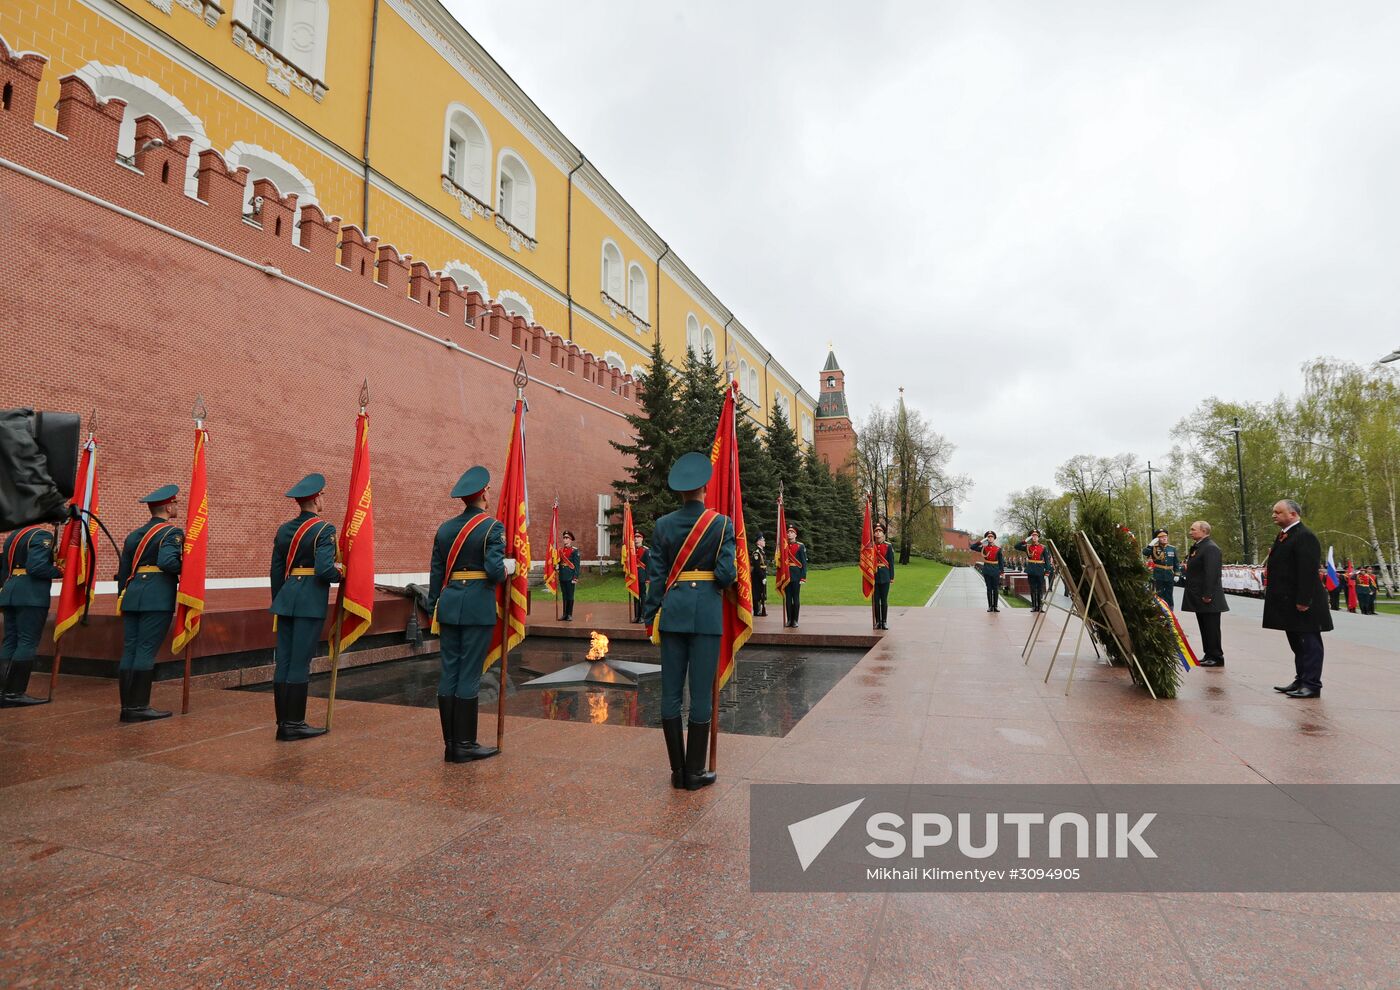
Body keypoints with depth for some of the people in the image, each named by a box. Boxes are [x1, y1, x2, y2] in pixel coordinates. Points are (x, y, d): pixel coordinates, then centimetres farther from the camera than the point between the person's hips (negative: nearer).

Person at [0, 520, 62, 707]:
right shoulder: (42, 535, -10)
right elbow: (37, 566, -20)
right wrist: (60, 571, -6)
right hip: (32, 597, -9)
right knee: (28, 642, -6)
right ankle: (16, 693, -6)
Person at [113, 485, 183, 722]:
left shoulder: (134, 534, 17)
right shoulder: (172, 532, -6)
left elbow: (123, 571, 19)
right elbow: (167, 561, -23)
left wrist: (122, 600, 26)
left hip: (132, 596, 7)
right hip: (157, 599, -7)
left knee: (129, 650, 8)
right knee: (146, 651, -5)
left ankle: (127, 706, 13)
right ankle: (139, 706, -1)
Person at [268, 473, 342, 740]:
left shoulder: (283, 530, 11)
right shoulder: (324, 530, -11)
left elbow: (275, 571, 15)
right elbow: (324, 569, -21)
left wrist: (278, 602, 23)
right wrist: (340, 571, 1)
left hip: (286, 599, 7)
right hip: (310, 602, -7)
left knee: (283, 661, 10)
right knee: (300, 663, -1)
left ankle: (283, 723, 17)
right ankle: (294, 724, 6)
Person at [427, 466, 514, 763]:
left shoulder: (444, 528, 9)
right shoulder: (492, 527, -9)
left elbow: (436, 573, 11)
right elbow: (495, 571, -17)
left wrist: (434, 610, 18)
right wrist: (509, 566, 4)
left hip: (449, 605, 6)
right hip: (478, 607, -6)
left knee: (449, 673, 10)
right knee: (469, 675, 1)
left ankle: (451, 744, 18)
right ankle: (464, 745, 9)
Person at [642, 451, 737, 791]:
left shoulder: (662, 525, 2)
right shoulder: (722, 523, -6)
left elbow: (656, 576, 2)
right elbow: (726, 574, -13)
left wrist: (651, 620, 8)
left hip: (672, 610, 3)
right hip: (707, 611, -2)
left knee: (671, 692, 10)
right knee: (701, 693, 5)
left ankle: (677, 770, 18)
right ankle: (694, 772, 13)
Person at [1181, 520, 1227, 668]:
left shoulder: (1210, 548, -16)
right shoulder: (1197, 547, 15)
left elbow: (1211, 573, -23)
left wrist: (1207, 595, -24)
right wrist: (1187, 567, 8)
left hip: (1208, 597, -10)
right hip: (1199, 596, 10)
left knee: (1211, 627, -3)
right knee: (1204, 627, 14)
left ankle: (1216, 657, 4)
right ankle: (1209, 655, 22)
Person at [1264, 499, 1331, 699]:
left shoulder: (1305, 536, -16)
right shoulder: (1283, 535, 15)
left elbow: (1308, 571, -21)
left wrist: (1303, 600, -23)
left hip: (1302, 602, -10)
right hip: (1288, 602, 10)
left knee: (1309, 643, -1)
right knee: (1297, 643, 16)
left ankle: (1312, 685, 4)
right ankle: (1301, 681, 25)